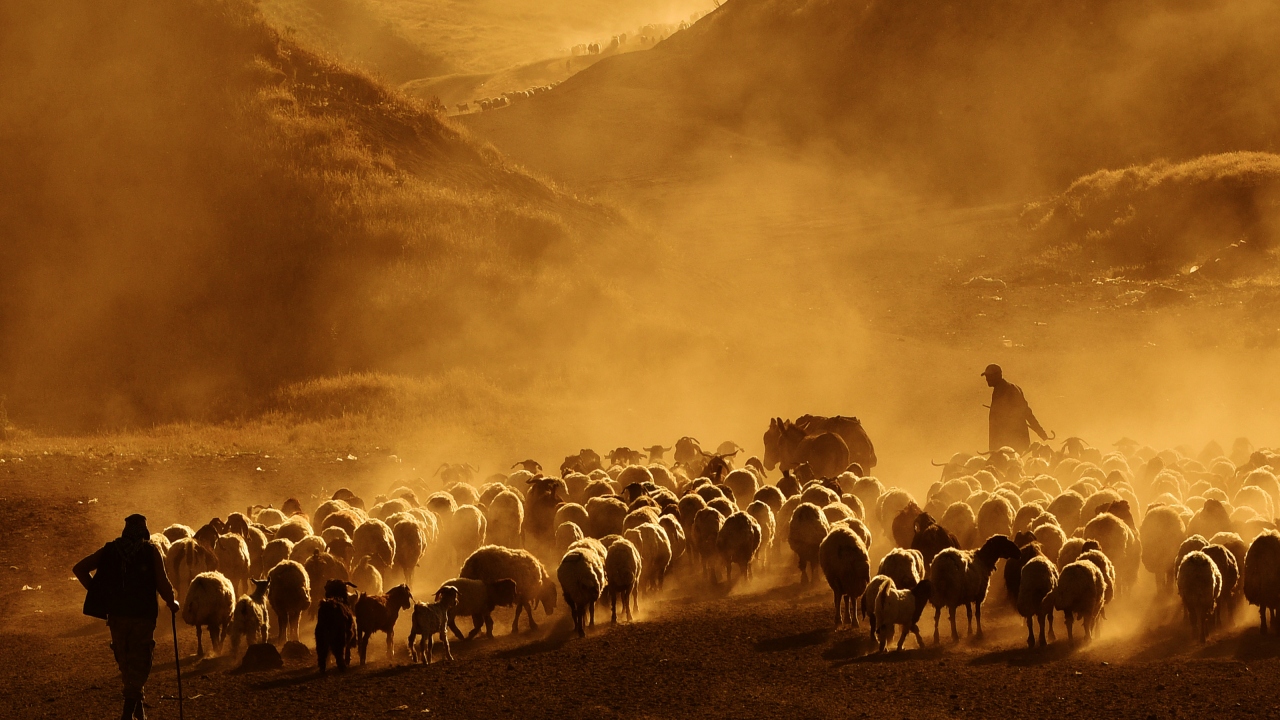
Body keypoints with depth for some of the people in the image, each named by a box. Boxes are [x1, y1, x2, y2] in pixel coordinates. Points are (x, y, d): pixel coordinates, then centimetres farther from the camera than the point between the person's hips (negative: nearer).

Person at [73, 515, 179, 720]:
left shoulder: (110, 550, 5)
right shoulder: (151, 551, -4)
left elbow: (79, 569, 2)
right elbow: (162, 583, -10)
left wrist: (97, 593, 7)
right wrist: (172, 603, 9)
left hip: (116, 615, 3)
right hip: (142, 616, -3)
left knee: (125, 663, 18)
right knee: (139, 665, 4)